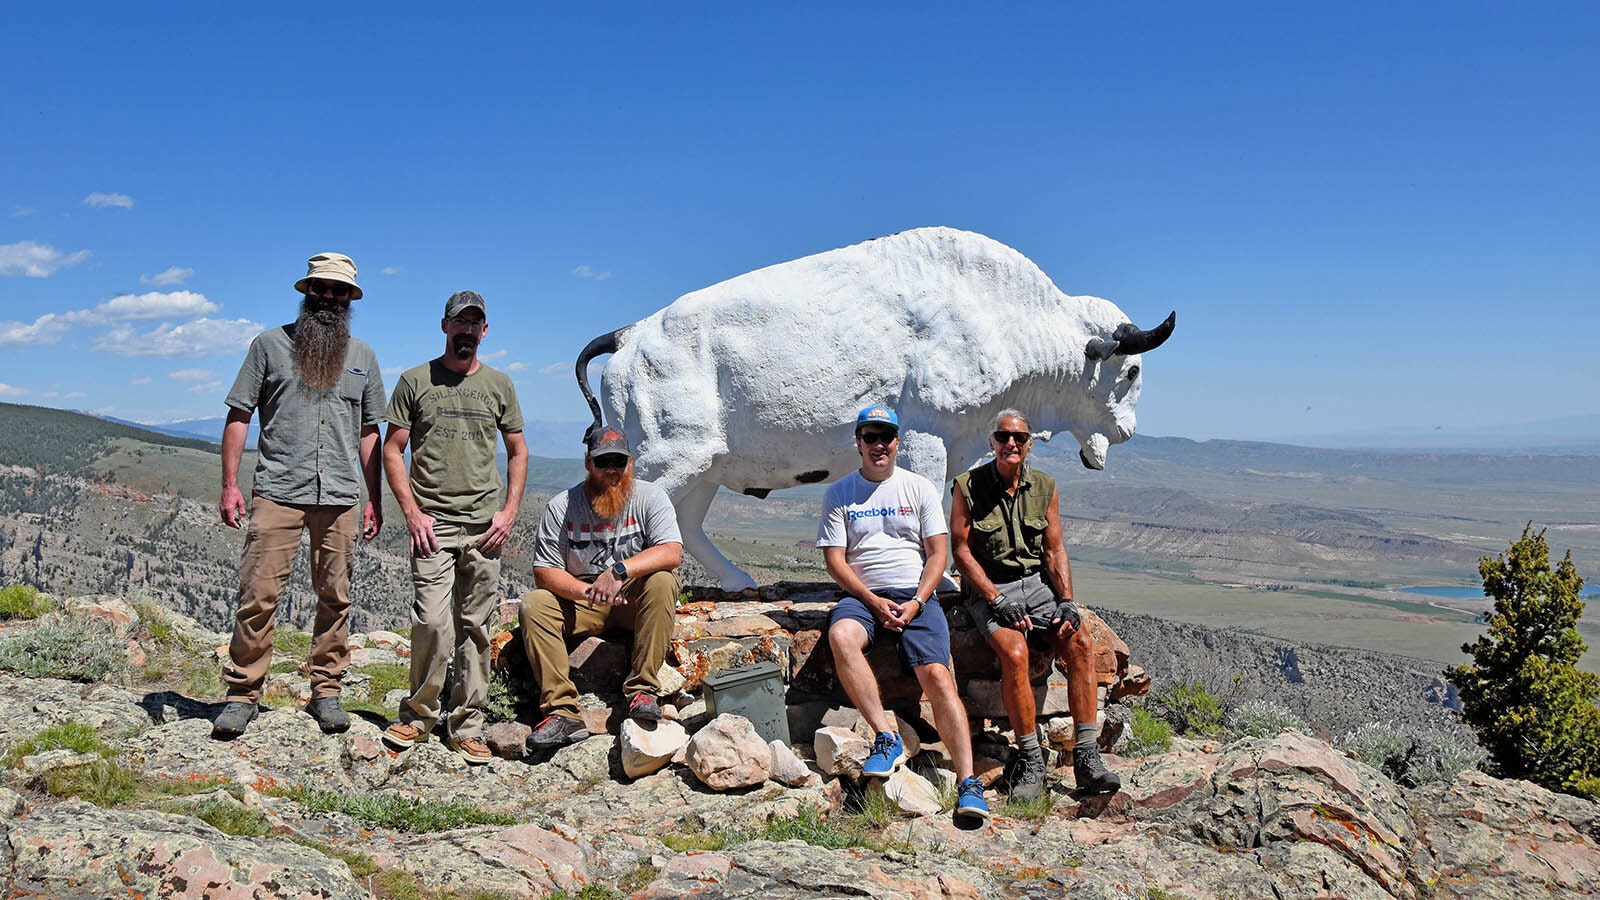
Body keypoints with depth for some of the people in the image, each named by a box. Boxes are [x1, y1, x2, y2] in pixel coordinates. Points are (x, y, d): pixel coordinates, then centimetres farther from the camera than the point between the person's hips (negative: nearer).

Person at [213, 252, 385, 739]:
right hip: (278, 492, -2)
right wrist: (229, 485, -3)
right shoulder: (270, 344, 7)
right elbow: (238, 417, 6)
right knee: (259, 594, -5)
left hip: (341, 497, 3)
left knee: (335, 598, 5)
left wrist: (374, 499, 11)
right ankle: (243, 693, 6)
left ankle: (326, 691, 16)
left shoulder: (362, 355, 15)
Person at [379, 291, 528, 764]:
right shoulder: (415, 381, 5)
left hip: (484, 526, 3)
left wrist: (509, 511, 3)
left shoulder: (499, 385, 12)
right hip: (432, 524, -2)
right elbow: (392, 450, 5)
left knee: (475, 629, 5)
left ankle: (466, 725, 15)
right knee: (433, 623, -12)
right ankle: (419, 714, 9)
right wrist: (413, 513, -5)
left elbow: (518, 451, 16)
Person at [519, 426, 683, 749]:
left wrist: (620, 570, -32)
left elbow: (672, 552, -19)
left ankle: (643, 689, -28)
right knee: (533, 605, -22)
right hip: (582, 603, 2)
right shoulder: (561, 506, -3)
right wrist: (586, 591, -24)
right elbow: (544, 572, -6)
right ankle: (561, 711, -26)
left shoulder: (650, 497, -5)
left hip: (636, 600, -1)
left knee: (663, 581, -31)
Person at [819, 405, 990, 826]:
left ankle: (967, 781, -23)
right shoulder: (839, 493, 10)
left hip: (916, 595, 0)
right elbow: (834, 559, 3)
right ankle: (887, 738, -29)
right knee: (840, 636, -34)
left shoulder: (920, 488, 11)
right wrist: (874, 601, -11)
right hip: (861, 595, 0)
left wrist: (916, 603, -9)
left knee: (936, 674, -22)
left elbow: (937, 553, 7)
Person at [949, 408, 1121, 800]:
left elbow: (1054, 551, 8)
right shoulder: (968, 486, -3)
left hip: (1038, 585, 4)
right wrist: (998, 600, -15)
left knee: (1081, 643, -22)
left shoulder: (1044, 487, 7)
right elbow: (961, 550, -5)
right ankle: (1031, 760, -18)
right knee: (1014, 652, -31)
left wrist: (1067, 602, -7)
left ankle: (1086, 758, -17)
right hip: (989, 590, -3)